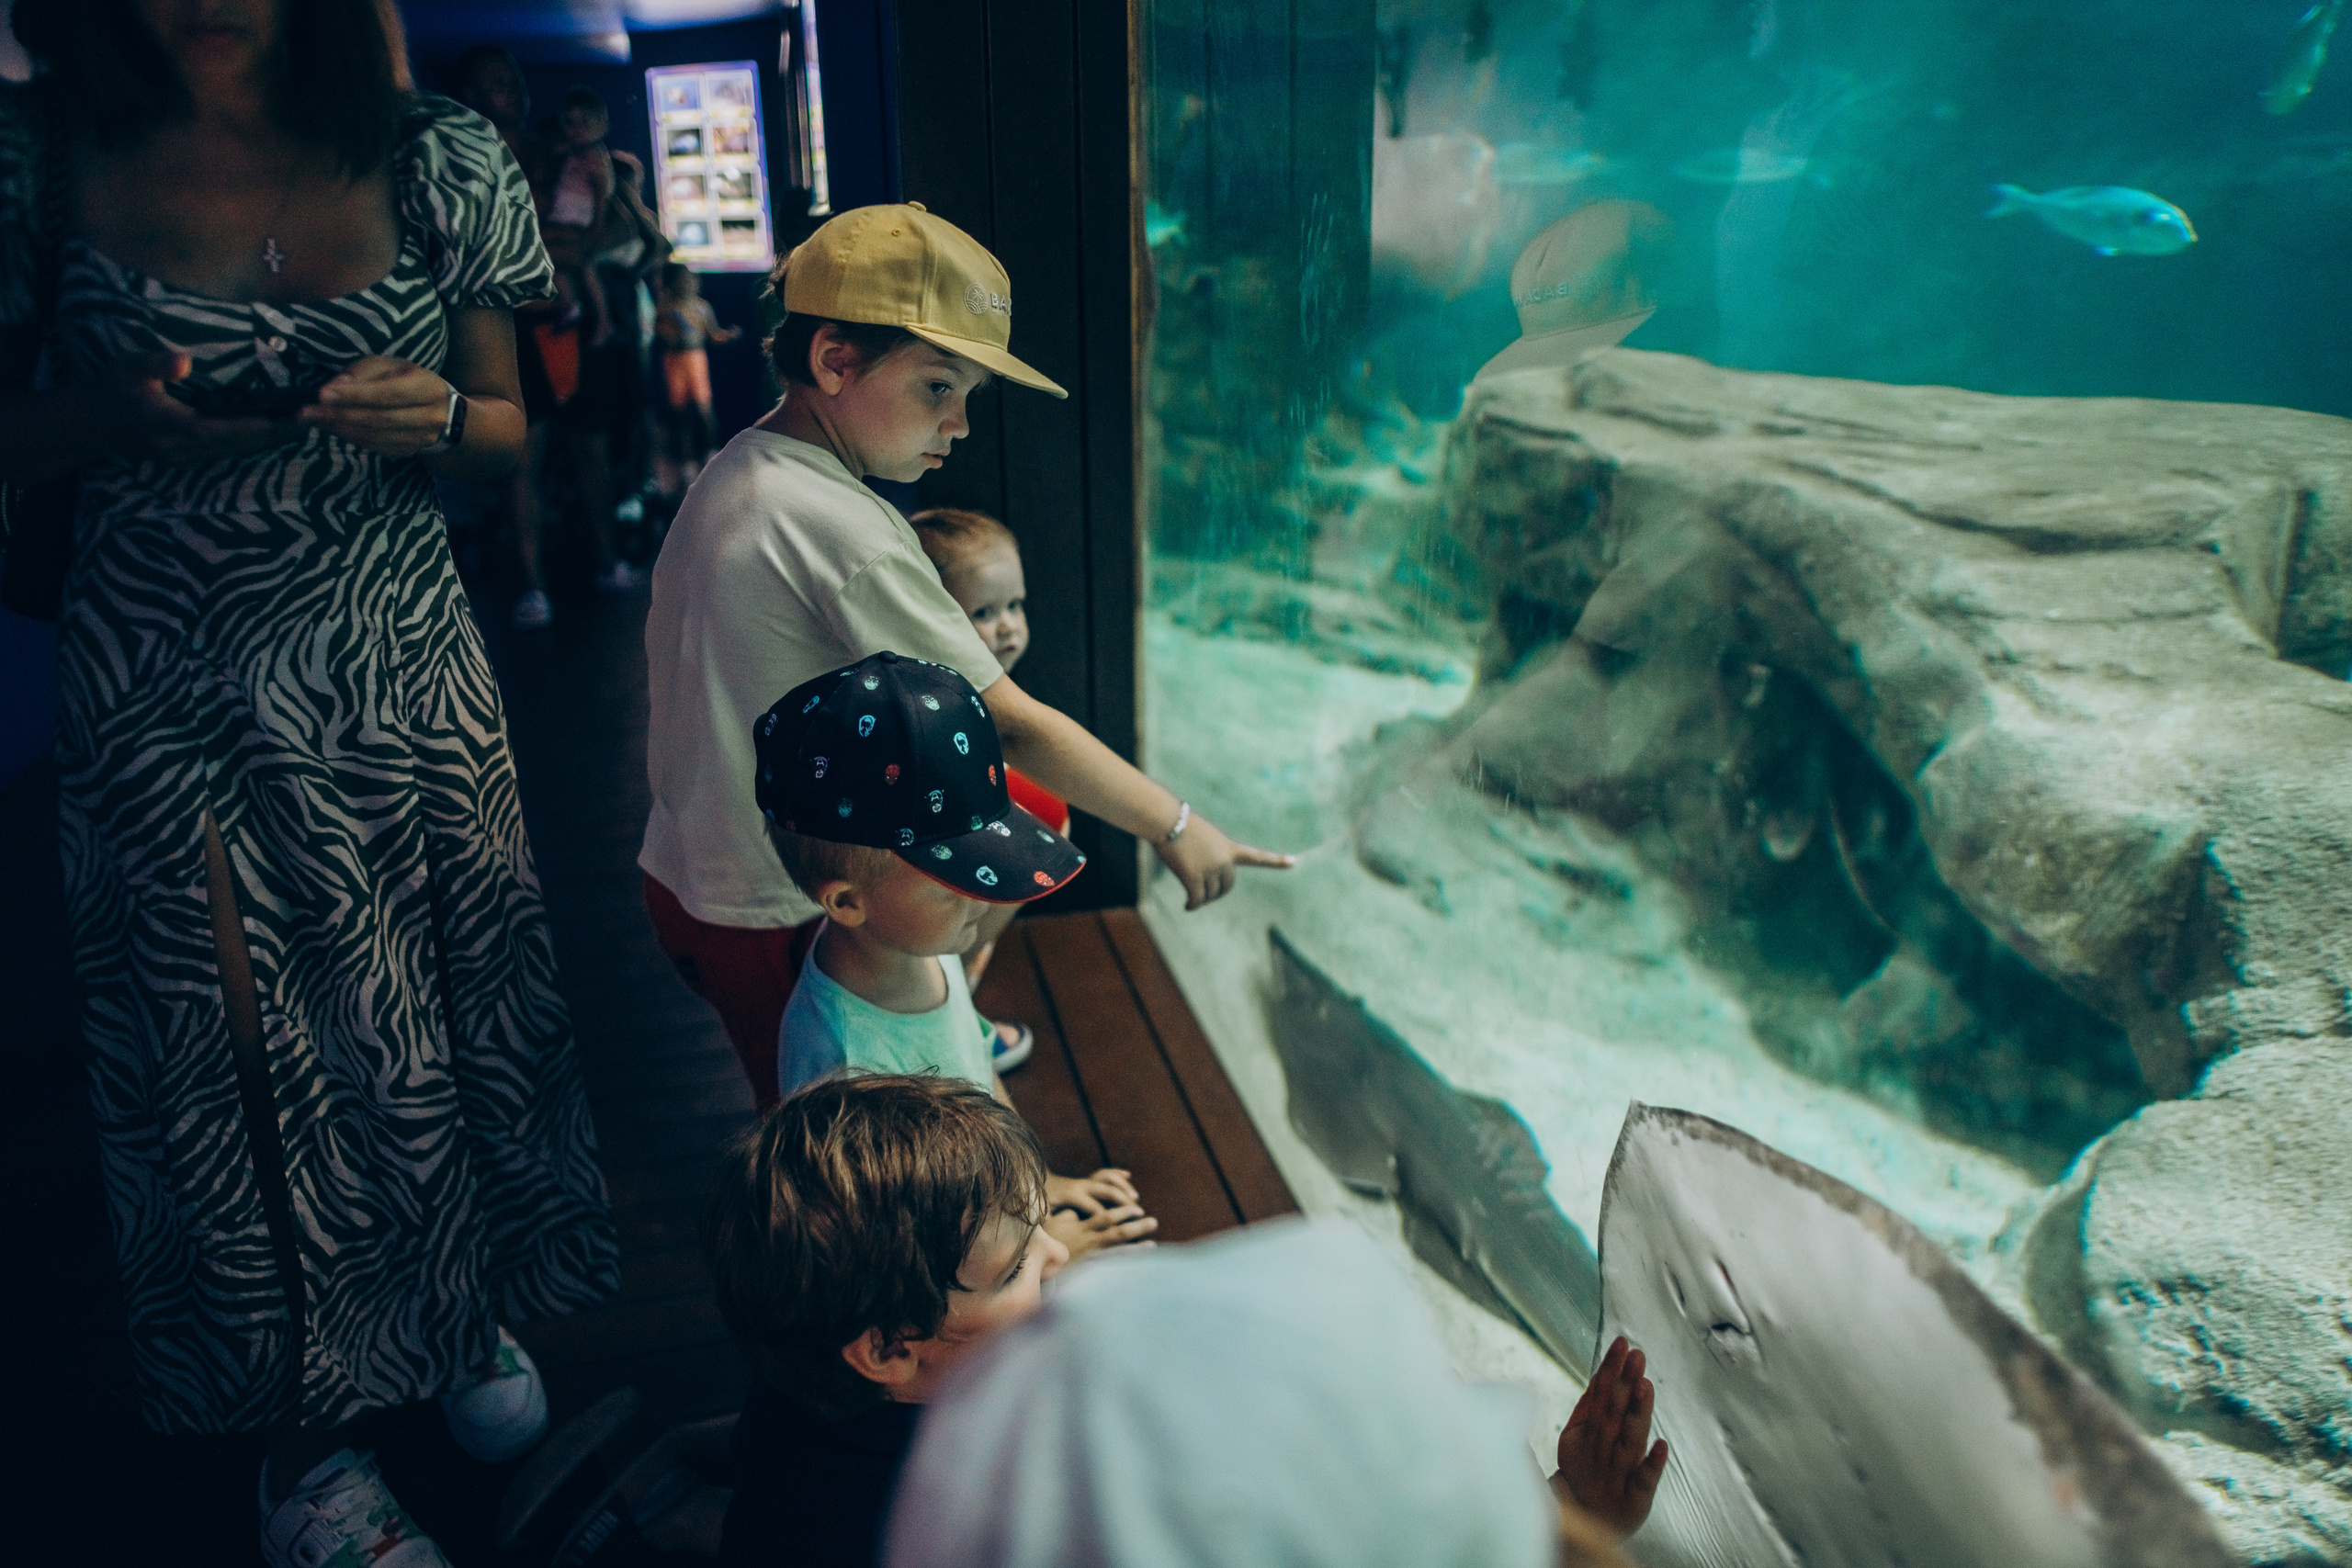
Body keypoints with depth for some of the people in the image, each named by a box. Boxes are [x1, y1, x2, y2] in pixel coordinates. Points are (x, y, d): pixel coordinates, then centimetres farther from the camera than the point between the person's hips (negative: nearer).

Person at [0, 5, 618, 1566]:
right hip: (162, 690, -1)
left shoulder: (441, 162, -2)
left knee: (441, 1001, 11)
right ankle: (306, 1440, 28)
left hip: (399, 666, 1)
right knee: (234, 1043, 7)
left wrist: (436, 418, -16)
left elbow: (507, 429, 6)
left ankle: (469, 1317, 39)